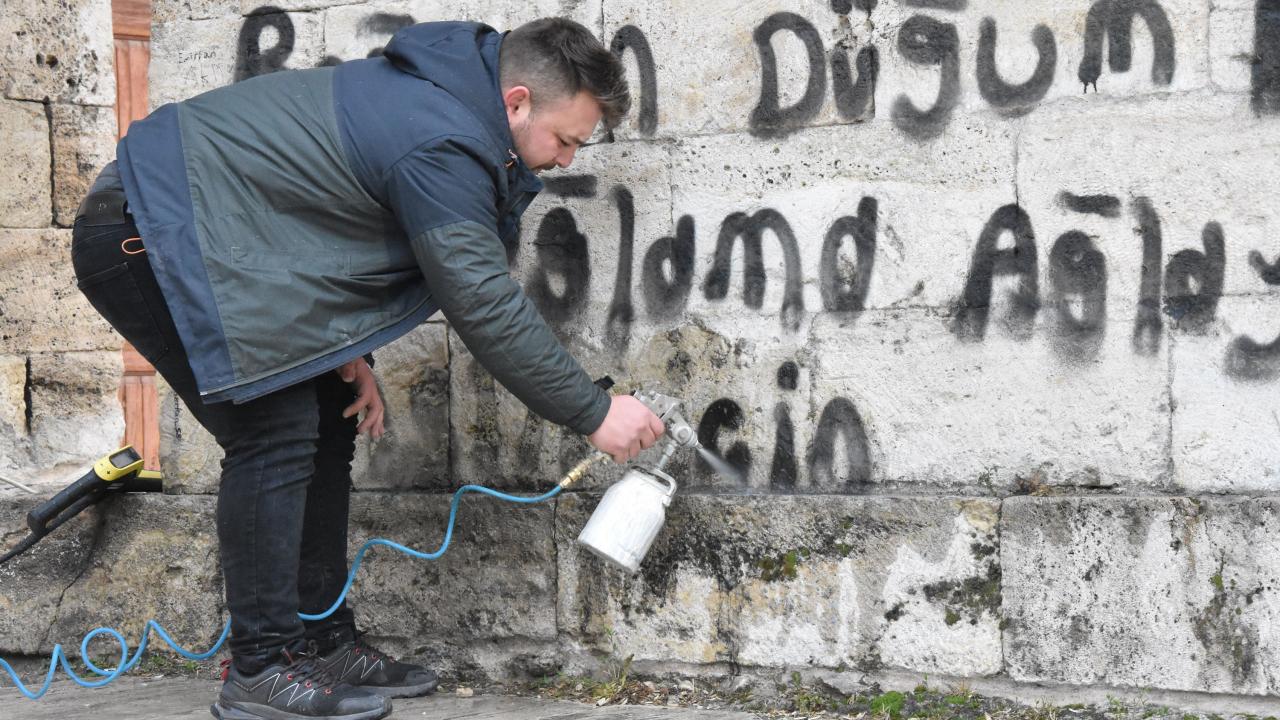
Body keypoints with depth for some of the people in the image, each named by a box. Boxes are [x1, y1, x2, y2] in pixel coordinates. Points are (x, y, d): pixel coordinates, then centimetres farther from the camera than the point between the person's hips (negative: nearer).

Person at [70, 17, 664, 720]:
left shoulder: (438, 96, 7)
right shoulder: (443, 147, -24)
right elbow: (485, 308, -22)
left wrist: (349, 353, 5)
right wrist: (595, 413, -14)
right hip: (148, 233, -11)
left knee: (327, 424, 9)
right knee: (277, 431, -13)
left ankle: (324, 644, 15)